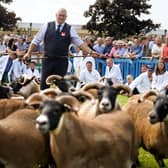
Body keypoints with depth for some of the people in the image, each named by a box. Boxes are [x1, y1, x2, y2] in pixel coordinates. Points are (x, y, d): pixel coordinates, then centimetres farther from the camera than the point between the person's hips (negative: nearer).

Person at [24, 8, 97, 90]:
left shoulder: (69, 29, 3)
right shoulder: (47, 26, 4)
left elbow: (80, 42, -3)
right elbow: (36, 41, 9)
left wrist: (90, 51, -17)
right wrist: (28, 53, 4)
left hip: (62, 61, 0)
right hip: (48, 60, 0)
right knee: (44, 83, 0)